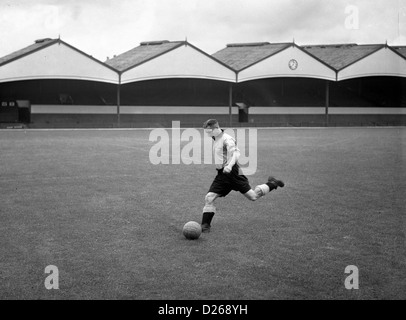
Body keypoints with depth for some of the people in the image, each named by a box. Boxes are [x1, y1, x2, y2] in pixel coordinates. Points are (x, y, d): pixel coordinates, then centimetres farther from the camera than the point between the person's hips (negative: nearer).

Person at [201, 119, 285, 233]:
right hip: (222, 175, 8)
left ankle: (272, 183, 23)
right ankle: (205, 225, 0)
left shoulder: (227, 139, -16)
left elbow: (236, 153, -28)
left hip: (232, 172, -8)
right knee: (209, 197, -5)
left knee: (253, 196, 1)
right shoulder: (215, 139, 11)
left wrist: (230, 166, -42)